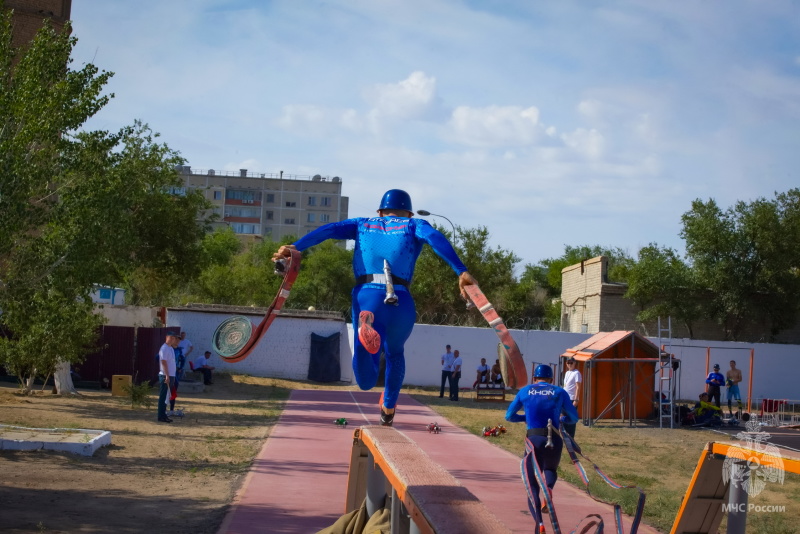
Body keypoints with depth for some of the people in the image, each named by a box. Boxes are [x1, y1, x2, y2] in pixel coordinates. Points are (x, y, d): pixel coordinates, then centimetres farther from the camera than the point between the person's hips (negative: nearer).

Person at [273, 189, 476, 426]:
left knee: (366, 380, -1)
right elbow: (436, 238, -2)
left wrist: (295, 247, -1)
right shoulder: (414, 226, 19)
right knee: (395, 352, 31)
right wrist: (461, 272, -11)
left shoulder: (363, 225, 25)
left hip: (366, 298, 1)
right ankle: (388, 409, 39)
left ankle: (365, 325, -28)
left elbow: (328, 230, 10)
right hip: (400, 302, 0)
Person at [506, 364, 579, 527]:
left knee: (532, 483, 7)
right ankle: (549, 488, -5)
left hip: (533, 438, 0)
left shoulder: (525, 391, 12)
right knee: (550, 469, 29)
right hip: (554, 439, 0)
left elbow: (509, 416, 14)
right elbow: (574, 418, 12)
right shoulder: (559, 392, 10)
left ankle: (539, 523, -9)